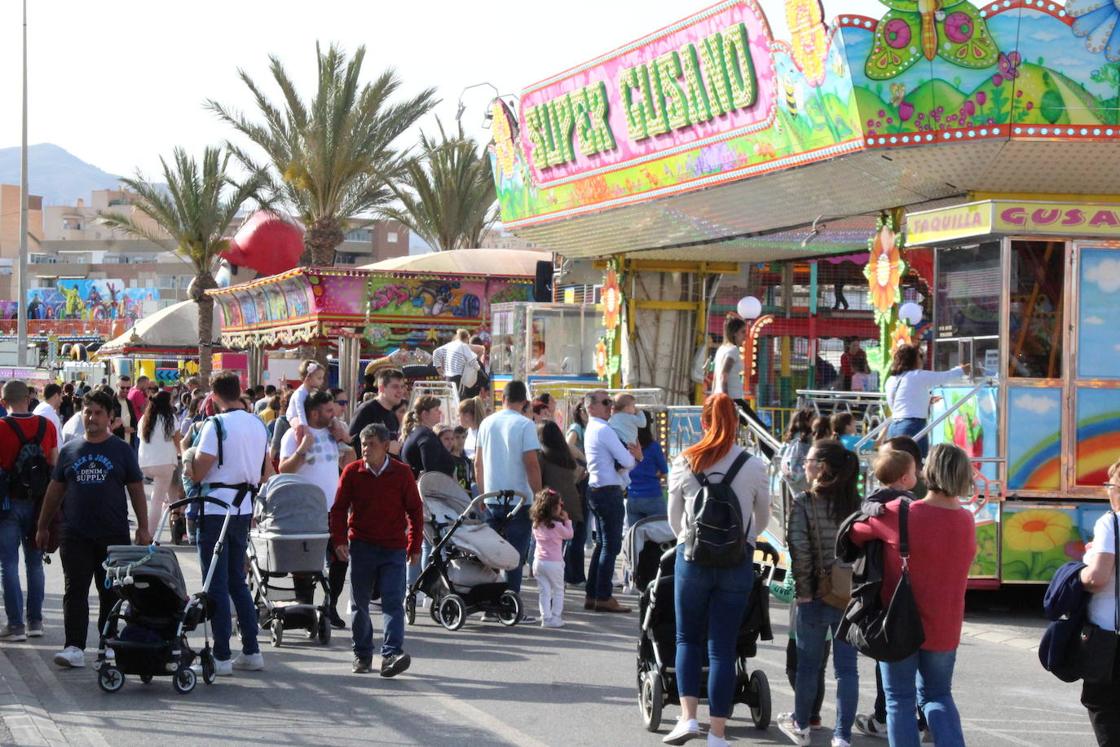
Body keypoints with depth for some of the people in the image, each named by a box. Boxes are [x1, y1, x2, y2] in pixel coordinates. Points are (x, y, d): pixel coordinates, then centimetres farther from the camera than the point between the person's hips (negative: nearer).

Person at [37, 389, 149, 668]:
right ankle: (74, 647, -7)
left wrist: (143, 528, -2)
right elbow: (55, 490, 14)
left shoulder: (122, 450, 4)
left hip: (113, 535, -1)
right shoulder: (70, 450, 8)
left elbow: (136, 489, 5)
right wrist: (43, 526, 13)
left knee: (111, 593, 7)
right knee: (75, 592, -5)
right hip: (75, 535, 1)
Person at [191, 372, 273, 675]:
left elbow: (198, 473, -15)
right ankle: (251, 652, 16)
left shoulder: (216, 425, -14)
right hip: (243, 510, 7)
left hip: (216, 510, -7)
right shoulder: (258, 425, 9)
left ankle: (221, 657, -1)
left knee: (217, 585, -2)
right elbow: (267, 472, 15)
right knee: (237, 581, 16)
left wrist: (187, 454, 3)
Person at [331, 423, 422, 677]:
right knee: (359, 603, 8)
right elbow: (339, 508, 4)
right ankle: (362, 655, 20)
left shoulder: (402, 473, -1)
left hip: (394, 549, -2)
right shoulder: (352, 472, 1)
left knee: (393, 602, -10)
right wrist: (339, 540, -7)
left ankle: (392, 654, -17)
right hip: (361, 546, 2)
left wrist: (415, 546, 4)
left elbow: (415, 510, 5)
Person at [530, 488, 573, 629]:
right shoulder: (557, 526, -13)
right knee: (558, 591, 9)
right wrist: (567, 520, 9)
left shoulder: (536, 525, 3)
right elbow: (569, 534, -1)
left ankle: (546, 617, 2)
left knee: (544, 591, 7)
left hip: (538, 561, 5)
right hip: (554, 562, -5)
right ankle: (556, 617, 7)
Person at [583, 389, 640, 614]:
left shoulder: (591, 430, 17)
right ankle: (603, 597, -4)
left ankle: (592, 595, 18)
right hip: (609, 492, -10)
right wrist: (635, 457, 7)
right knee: (611, 545, -5)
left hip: (596, 490, 10)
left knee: (602, 543, 15)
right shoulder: (604, 430, -14)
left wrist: (634, 455, -1)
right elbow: (626, 461, -16)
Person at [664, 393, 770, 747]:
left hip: (692, 558, 0)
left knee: (688, 638, 16)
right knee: (723, 648, 4)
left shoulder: (684, 464, -3)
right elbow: (763, 519, 10)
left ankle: (688, 716, 0)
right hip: (737, 561, 0)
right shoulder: (754, 466, -4)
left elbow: (674, 518, 8)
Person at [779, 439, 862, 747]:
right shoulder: (856, 502, 0)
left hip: (816, 595, -2)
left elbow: (799, 548, -17)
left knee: (808, 663, 15)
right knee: (847, 666, 5)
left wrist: (803, 588, -8)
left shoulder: (804, 502, -10)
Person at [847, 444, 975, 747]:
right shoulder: (966, 521, -4)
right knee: (937, 696, 18)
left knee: (900, 700, 8)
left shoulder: (899, 513, -17)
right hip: (943, 628, 3)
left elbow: (856, 534, -2)